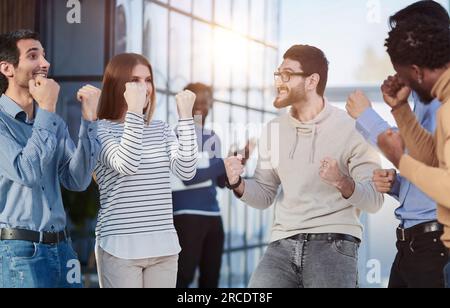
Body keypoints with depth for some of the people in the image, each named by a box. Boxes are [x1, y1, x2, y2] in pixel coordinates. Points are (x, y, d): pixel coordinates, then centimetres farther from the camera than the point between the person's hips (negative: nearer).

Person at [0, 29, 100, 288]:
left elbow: (77, 180, 0)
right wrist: (47, 110, -14)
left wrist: (89, 120, -7)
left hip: (60, 247, 6)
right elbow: (27, 172, -20)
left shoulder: (53, 121, 11)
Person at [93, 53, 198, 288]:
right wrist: (133, 111, -22)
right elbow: (126, 165, -22)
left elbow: (186, 171, -3)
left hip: (164, 246, 5)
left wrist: (185, 116, -5)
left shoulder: (161, 130, 12)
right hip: (120, 248, -5)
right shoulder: (101, 129, -4)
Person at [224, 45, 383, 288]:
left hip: (333, 244, -4)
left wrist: (342, 182, -27)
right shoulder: (274, 131, 11)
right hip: (283, 244, 4)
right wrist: (238, 184, -5)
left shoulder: (350, 128, -5)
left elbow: (374, 200, -8)